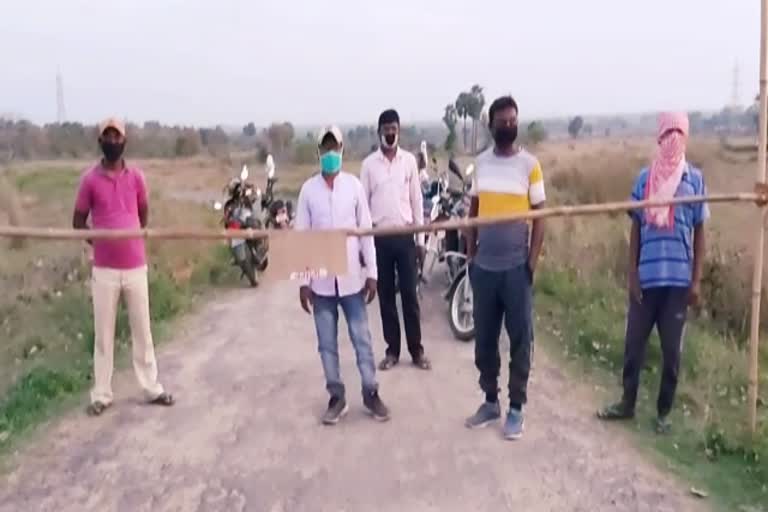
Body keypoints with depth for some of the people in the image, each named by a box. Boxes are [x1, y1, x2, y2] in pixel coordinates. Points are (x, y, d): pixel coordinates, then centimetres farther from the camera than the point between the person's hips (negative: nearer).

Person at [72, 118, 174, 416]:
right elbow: (78, 222, 4)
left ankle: (152, 388, 19)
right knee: (103, 334, 6)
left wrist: (132, 240, 6)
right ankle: (101, 394, 16)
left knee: (142, 330, 10)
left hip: (136, 266, 2)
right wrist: (100, 241, -9)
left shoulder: (136, 176, 3)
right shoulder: (90, 179, -3)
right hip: (104, 269, -2)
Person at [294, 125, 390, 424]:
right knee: (327, 343, 8)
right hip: (321, 280, 1)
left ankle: (370, 393, 20)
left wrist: (371, 273, -2)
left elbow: (366, 230, 1)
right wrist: (303, 281, -3)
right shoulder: (308, 189, -1)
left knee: (361, 338, 7)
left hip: (351, 277, 0)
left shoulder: (354, 185, -1)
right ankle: (337, 397, 20)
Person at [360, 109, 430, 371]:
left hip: (405, 235, 0)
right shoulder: (369, 163, 1)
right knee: (386, 296, 7)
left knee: (410, 295, 3)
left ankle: (416, 350, 13)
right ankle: (392, 350, 18)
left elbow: (417, 200, 5)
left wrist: (421, 238, 3)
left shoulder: (409, 160, 3)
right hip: (380, 237, 0)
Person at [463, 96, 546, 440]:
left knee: (520, 339, 4)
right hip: (483, 266, 4)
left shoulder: (529, 164, -4)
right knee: (484, 338, 11)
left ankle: (516, 408, 16)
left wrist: (532, 262, -8)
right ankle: (490, 401, 26)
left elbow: (539, 216, -2)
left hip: (516, 266, -4)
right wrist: (470, 255, 7)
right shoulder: (481, 162, 7)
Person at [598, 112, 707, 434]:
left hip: (679, 278, -1)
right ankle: (627, 403, 25)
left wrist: (696, 280, -2)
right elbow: (636, 228, 6)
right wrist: (632, 273, 0)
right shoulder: (645, 178, 4)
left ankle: (664, 412, 21)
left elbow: (699, 233, 4)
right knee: (634, 342, 9)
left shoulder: (695, 179, 2)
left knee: (671, 348, 7)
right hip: (646, 276, 1)